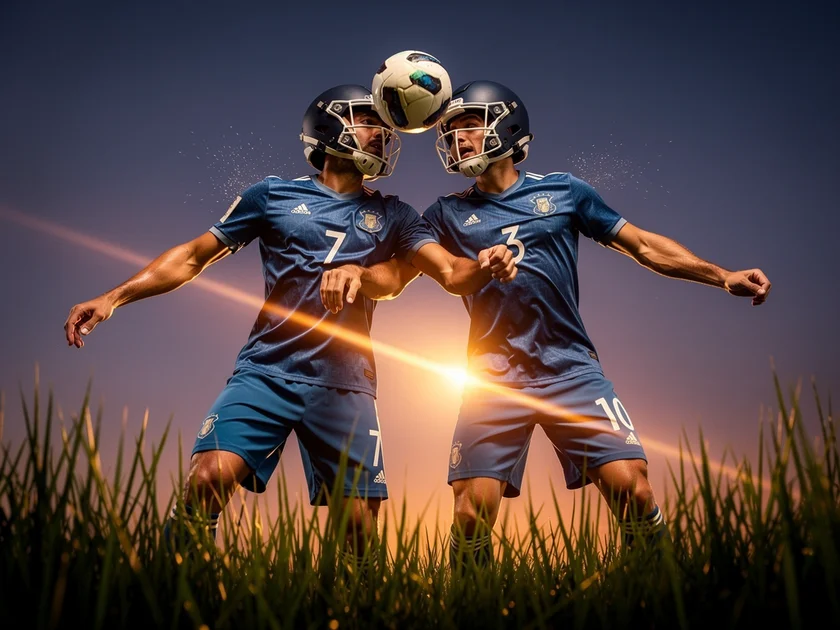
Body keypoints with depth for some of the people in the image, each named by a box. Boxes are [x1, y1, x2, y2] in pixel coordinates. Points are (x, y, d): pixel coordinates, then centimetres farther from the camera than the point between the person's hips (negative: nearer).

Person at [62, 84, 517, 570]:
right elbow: (194, 256, 10)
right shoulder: (274, 195, 8)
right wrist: (115, 297, 1)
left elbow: (452, 273, 2)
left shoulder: (392, 216, 12)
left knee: (360, 525, 1)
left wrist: (485, 266, -22)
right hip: (268, 372, -1)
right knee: (208, 478, -20)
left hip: (345, 385, 2)